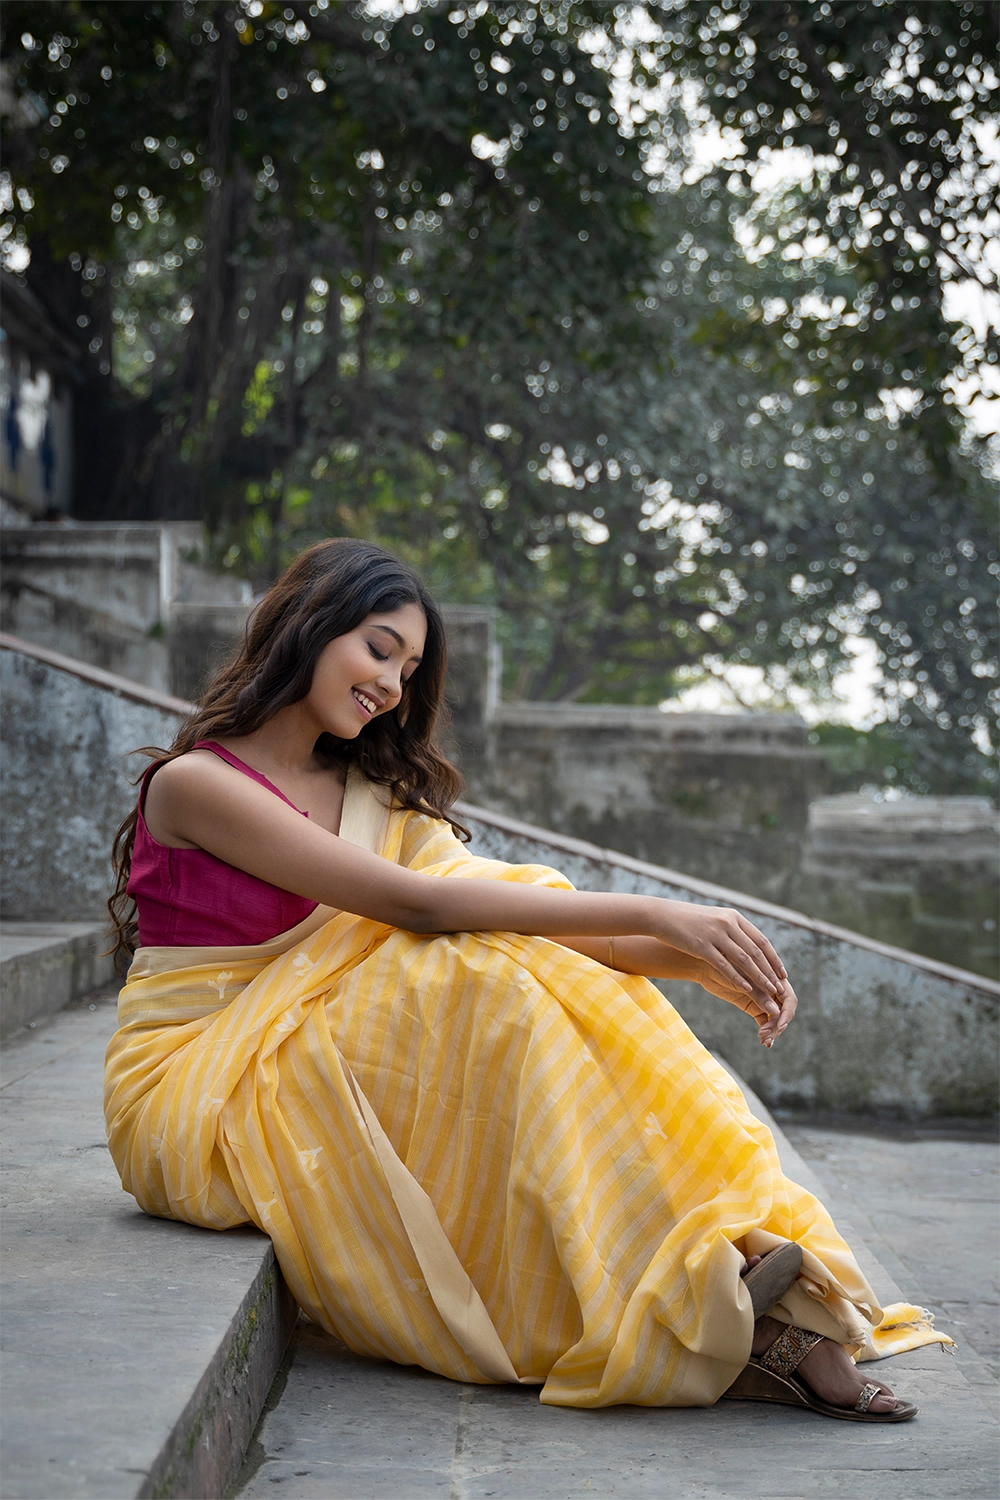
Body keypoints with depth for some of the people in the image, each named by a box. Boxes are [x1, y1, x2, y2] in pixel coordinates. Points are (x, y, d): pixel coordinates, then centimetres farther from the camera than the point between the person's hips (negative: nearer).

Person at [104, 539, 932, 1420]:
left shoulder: (371, 792, 13)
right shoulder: (195, 783, -11)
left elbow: (484, 894, -1)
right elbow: (415, 902, -21)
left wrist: (695, 959, -17)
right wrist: (649, 914, -26)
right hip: (193, 1097, -6)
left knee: (539, 965, -18)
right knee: (479, 973, -27)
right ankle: (690, 1308, -32)